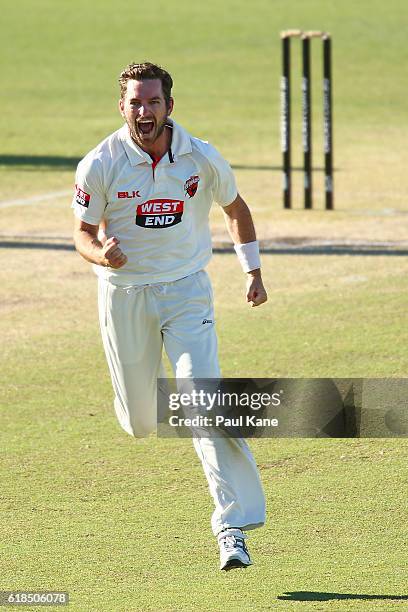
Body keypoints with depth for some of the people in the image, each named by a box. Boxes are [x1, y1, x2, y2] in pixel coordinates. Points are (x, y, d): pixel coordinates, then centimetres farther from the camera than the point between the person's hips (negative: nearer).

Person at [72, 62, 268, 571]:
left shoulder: (201, 159, -8)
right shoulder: (101, 165, -12)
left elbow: (235, 208, 11)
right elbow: (83, 232, -4)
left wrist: (253, 271, 9)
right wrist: (101, 253, -26)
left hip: (187, 293, 0)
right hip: (123, 295, 0)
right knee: (141, 422, 8)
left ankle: (233, 528, -17)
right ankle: (138, 404, 49)